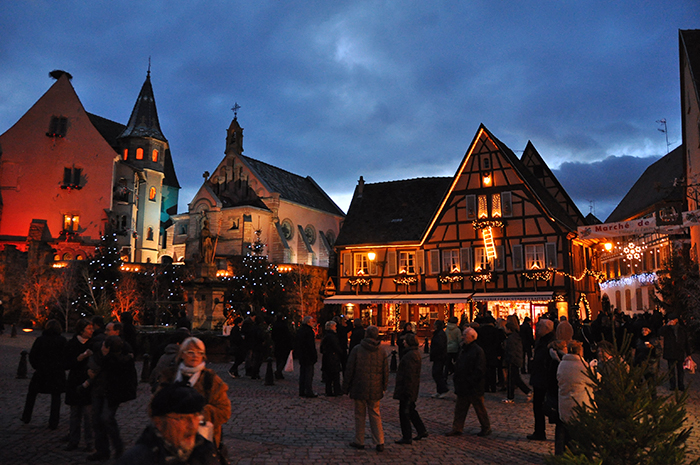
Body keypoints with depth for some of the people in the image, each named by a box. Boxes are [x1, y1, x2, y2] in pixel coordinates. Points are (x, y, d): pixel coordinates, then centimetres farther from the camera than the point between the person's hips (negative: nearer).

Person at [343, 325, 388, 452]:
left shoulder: (357, 349, -10)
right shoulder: (381, 351, 0)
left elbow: (349, 370, -7)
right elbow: (385, 372, 6)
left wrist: (346, 387, 3)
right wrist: (383, 388, 17)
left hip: (359, 389, -3)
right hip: (375, 390, 3)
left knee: (359, 415, 9)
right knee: (375, 415, 12)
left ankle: (359, 442, 18)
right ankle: (380, 443, 8)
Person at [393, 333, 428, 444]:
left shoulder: (410, 355, -22)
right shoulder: (415, 353, 11)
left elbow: (409, 375, -24)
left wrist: (406, 391, -22)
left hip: (407, 388, -10)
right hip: (412, 389, 10)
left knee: (404, 412, 0)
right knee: (411, 410, 21)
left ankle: (406, 437, 8)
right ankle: (422, 431, 28)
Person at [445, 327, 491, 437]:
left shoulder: (478, 351, -14)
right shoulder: (464, 350, 12)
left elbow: (479, 370, -18)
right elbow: (458, 367, 18)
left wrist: (470, 382, -19)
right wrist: (457, 381, 9)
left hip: (474, 387, -8)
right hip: (463, 387, 8)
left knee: (480, 408, 6)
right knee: (460, 408, 10)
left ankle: (486, 428, 21)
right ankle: (457, 429, 17)